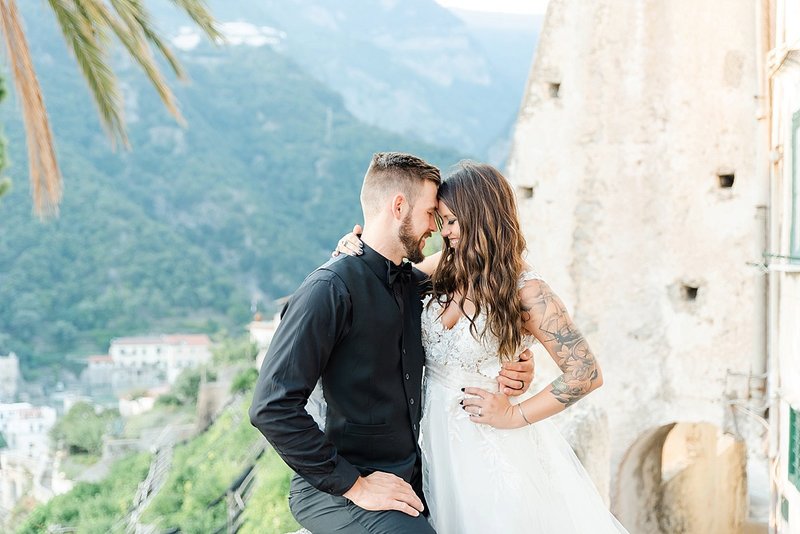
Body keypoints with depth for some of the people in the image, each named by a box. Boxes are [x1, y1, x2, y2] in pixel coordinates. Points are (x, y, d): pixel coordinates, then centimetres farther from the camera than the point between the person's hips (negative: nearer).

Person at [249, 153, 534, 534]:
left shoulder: (416, 284, 8)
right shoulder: (332, 288, -16)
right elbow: (272, 408, -21)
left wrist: (510, 371, 3)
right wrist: (352, 486, -19)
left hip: (409, 474, 8)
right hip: (338, 490, -8)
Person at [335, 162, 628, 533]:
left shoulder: (525, 290, -16)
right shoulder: (445, 268, -1)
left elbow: (586, 373, -15)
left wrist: (515, 415, -15)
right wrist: (354, 252, -3)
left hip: (490, 445, -5)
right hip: (440, 441, 6)